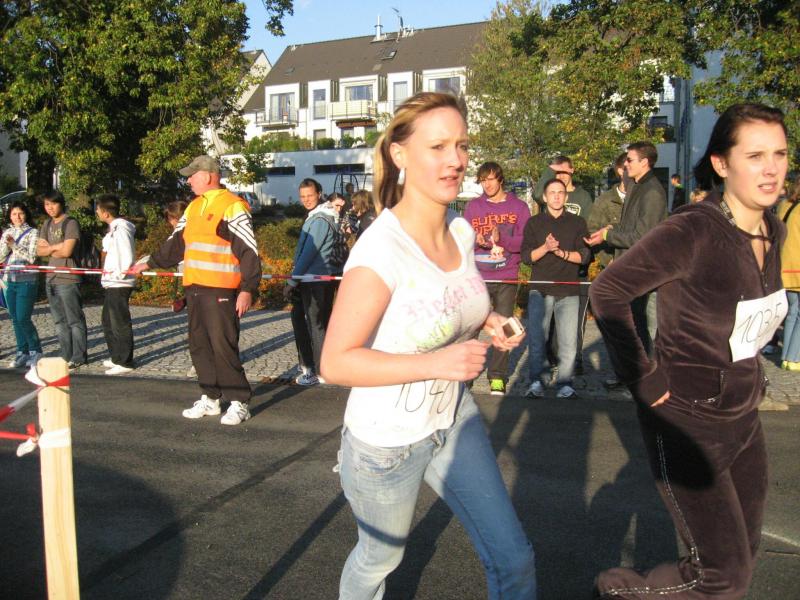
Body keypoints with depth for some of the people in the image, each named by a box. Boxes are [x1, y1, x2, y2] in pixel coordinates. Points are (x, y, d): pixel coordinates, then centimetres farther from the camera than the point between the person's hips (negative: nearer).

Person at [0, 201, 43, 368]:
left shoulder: (33, 233, -2)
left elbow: (32, 258, -10)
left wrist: (15, 246, -16)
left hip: (26, 281, -5)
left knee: (23, 319, -10)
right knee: (15, 319, 8)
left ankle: (35, 351, 3)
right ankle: (22, 352, 15)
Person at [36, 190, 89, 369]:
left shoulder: (70, 223, -9)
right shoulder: (47, 224, 14)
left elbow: (67, 251, -17)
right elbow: (39, 250, 9)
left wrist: (49, 249, -1)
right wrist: (56, 247, -7)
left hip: (68, 280, -8)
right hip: (51, 279, 8)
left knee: (74, 320, -2)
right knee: (59, 321, 12)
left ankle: (78, 357, 4)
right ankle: (66, 356, 19)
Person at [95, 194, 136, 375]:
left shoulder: (121, 229, -16)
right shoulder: (113, 227, 14)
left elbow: (127, 258, -21)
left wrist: (119, 275, -16)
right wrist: (107, 276, 14)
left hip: (119, 284, -11)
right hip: (111, 283, 11)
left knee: (120, 323, -4)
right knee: (108, 320, 19)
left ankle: (125, 363, 4)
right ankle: (117, 357, 30)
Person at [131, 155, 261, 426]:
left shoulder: (232, 206, -9)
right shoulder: (194, 207, 17)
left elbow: (249, 251, -14)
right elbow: (176, 242, 29)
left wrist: (248, 289, -20)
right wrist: (151, 262, 33)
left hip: (220, 290, -9)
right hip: (194, 288, 9)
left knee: (223, 345, -8)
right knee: (199, 345, 12)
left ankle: (239, 402, 2)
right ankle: (210, 398, 23)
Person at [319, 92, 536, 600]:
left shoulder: (462, 231, -3)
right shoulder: (381, 249, -26)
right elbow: (336, 363, -25)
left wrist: (489, 323, -5)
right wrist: (435, 363, -32)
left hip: (456, 421, 6)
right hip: (386, 440, -5)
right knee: (381, 558, 21)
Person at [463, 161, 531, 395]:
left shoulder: (519, 207, 5)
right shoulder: (473, 206, 10)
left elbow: (525, 241, -4)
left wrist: (501, 239, -20)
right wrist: (476, 241, -13)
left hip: (507, 278, -1)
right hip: (477, 276, 1)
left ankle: (497, 376, 10)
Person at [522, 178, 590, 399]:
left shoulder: (577, 223, 11)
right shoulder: (534, 223, 11)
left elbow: (584, 256, 2)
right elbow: (526, 256, 2)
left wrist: (562, 252, -13)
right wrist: (545, 248, -15)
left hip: (568, 291, 0)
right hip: (540, 289, 0)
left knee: (569, 341, -5)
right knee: (536, 337, -4)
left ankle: (565, 383, 4)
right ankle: (536, 381, 5)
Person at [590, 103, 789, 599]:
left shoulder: (773, 231, 3)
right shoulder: (693, 231, -22)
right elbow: (609, 290, -21)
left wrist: (748, 374, 13)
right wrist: (643, 379, -20)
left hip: (744, 416, 8)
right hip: (686, 419, -8)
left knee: (743, 558, 20)